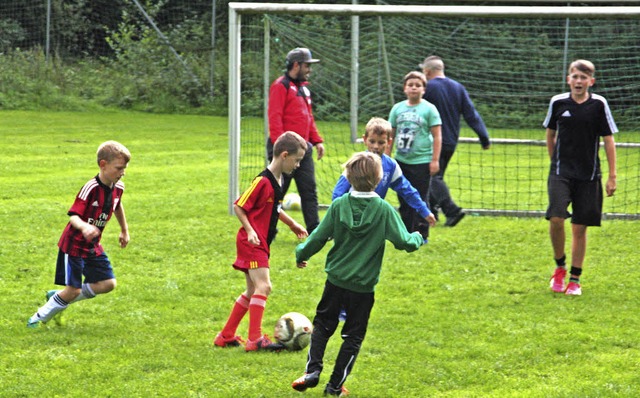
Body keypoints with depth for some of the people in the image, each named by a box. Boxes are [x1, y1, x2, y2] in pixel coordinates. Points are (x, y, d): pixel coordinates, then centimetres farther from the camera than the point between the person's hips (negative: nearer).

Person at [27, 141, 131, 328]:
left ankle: (57, 298, 16)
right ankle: (38, 318, 13)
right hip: (74, 245, -8)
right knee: (73, 290, -9)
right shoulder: (91, 188, -26)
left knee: (108, 284, -1)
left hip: (93, 247, 8)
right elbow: (73, 215, -31)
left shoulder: (118, 188, -2)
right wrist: (84, 227, -52)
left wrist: (124, 230, 30)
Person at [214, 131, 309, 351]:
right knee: (263, 286, -18)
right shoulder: (263, 181, -19)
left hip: (261, 244, 10)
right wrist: (250, 231, -23)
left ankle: (226, 336, 22)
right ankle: (255, 339, -20)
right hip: (251, 242, -10)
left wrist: (292, 224, 28)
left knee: (253, 291, 15)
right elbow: (239, 206, -16)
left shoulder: (278, 180, 10)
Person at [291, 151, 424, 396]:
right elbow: (404, 242, -11)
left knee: (322, 325, 19)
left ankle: (312, 370, 3)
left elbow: (319, 237, -3)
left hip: (335, 280, 2)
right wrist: (417, 238, 12)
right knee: (353, 336, 11)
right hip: (363, 286, -1)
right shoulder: (384, 210, -13)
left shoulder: (338, 205, -8)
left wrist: (301, 254, 15)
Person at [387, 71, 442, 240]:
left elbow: (437, 136, -4)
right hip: (401, 161, 4)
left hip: (422, 161, -4)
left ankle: (421, 234, 5)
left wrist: (435, 160, -9)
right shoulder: (397, 108, 8)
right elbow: (391, 134, 14)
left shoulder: (429, 109, -3)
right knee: (404, 200, 9)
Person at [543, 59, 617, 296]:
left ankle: (575, 279, 14)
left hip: (588, 176, 0)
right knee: (556, 218, -18)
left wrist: (612, 176, -1)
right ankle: (560, 266, 5)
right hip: (561, 172, 0)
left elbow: (608, 140, 1)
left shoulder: (599, 105, -3)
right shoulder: (558, 103, 0)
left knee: (580, 227, 2)